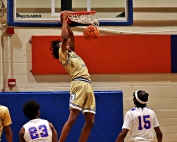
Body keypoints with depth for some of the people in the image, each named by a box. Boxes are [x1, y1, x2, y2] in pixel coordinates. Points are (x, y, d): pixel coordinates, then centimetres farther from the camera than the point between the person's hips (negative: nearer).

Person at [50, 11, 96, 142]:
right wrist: (64, 20, 1)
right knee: (72, 118, -16)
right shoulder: (63, 54, 4)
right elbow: (65, 37, -8)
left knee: (90, 121, 3)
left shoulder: (71, 53, 26)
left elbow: (71, 37, 32)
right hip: (79, 84, -8)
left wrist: (66, 23, 24)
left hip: (88, 86, 8)